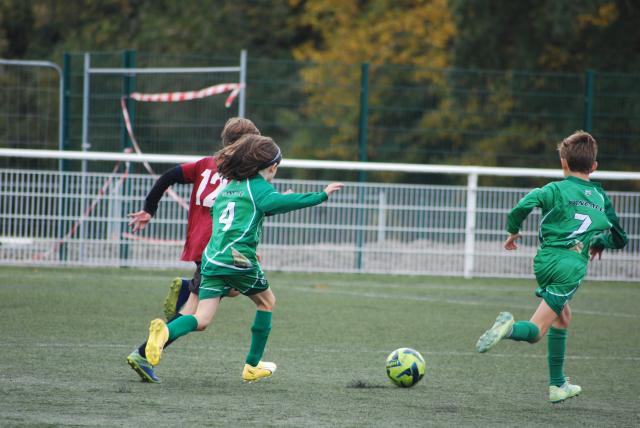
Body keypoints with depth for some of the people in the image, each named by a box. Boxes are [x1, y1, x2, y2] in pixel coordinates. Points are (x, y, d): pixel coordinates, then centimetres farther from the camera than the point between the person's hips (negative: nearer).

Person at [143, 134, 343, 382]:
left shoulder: (227, 188, 22)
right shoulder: (258, 185, -1)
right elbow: (276, 202, -21)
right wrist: (321, 196, -22)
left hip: (211, 259, 6)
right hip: (238, 257, -6)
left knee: (201, 320, 0)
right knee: (266, 302, 20)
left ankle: (166, 332, -32)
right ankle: (253, 366, 21)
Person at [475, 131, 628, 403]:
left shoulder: (557, 189, 5)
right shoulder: (601, 198, 14)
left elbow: (524, 205, -12)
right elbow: (619, 239, 19)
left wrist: (513, 231, 5)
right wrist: (600, 243, 40)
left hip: (546, 260, 1)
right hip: (573, 265, -1)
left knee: (563, 317, 24)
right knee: (535, 332, -3)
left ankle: (558, 385, 23)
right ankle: (509, 329, -39)